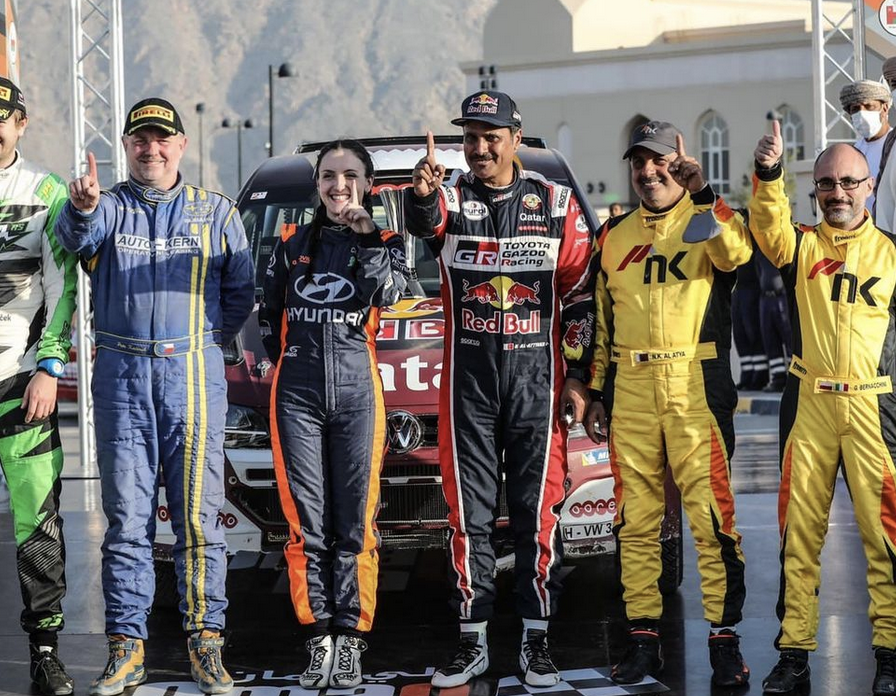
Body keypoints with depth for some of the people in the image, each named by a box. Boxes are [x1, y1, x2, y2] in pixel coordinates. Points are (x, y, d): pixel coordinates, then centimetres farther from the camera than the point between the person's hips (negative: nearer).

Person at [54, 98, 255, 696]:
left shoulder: (215, 212, 10)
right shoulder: (110, 206, 6)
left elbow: (241, 293, 13)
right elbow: (76, 236, -18)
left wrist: (202, 344, 6)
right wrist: (82, 208, -39)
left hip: (193, 375, 0)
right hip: (122, 376, 0)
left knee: (198, 515, -2)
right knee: (127, 516, 2)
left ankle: (205, 640, 3)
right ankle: (126, 647, 5)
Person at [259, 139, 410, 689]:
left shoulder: (385, 241, 9)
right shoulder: (292, 243, 15)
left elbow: (387, 293, -11)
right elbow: (269, 313, 22)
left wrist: (368, 238, -17)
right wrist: (288, 359, 14)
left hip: (357, 390, -2)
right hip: (298, 391, 2)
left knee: (354, 521, -2)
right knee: (307, 521, -1)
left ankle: (350, 641, 1)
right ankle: (320, 638, 3)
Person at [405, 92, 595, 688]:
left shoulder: (558, 205, 3)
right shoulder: (453, 199, 3)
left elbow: (580, 296, 4)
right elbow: (424, 220, -22)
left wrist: (577, 377, -1)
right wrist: (423, 193, -46)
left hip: (537, 376, -1)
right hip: (468, 377, 1)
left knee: (537, 510, 2)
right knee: (470, 513, 4)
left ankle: (536, 640, 10)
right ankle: (474, 640, 11)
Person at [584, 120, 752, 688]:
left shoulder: (710, 221, 5)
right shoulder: (615, 236, 17)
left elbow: (735, 252, -20)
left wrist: (701, 193, -28)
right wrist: (597, 394, 17)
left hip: (696, 385, -4)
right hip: (630, 390, 4)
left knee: (712, 513, -8)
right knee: (636, 518, 5)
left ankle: (725, 639, -3)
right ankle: (643, 637, 11)